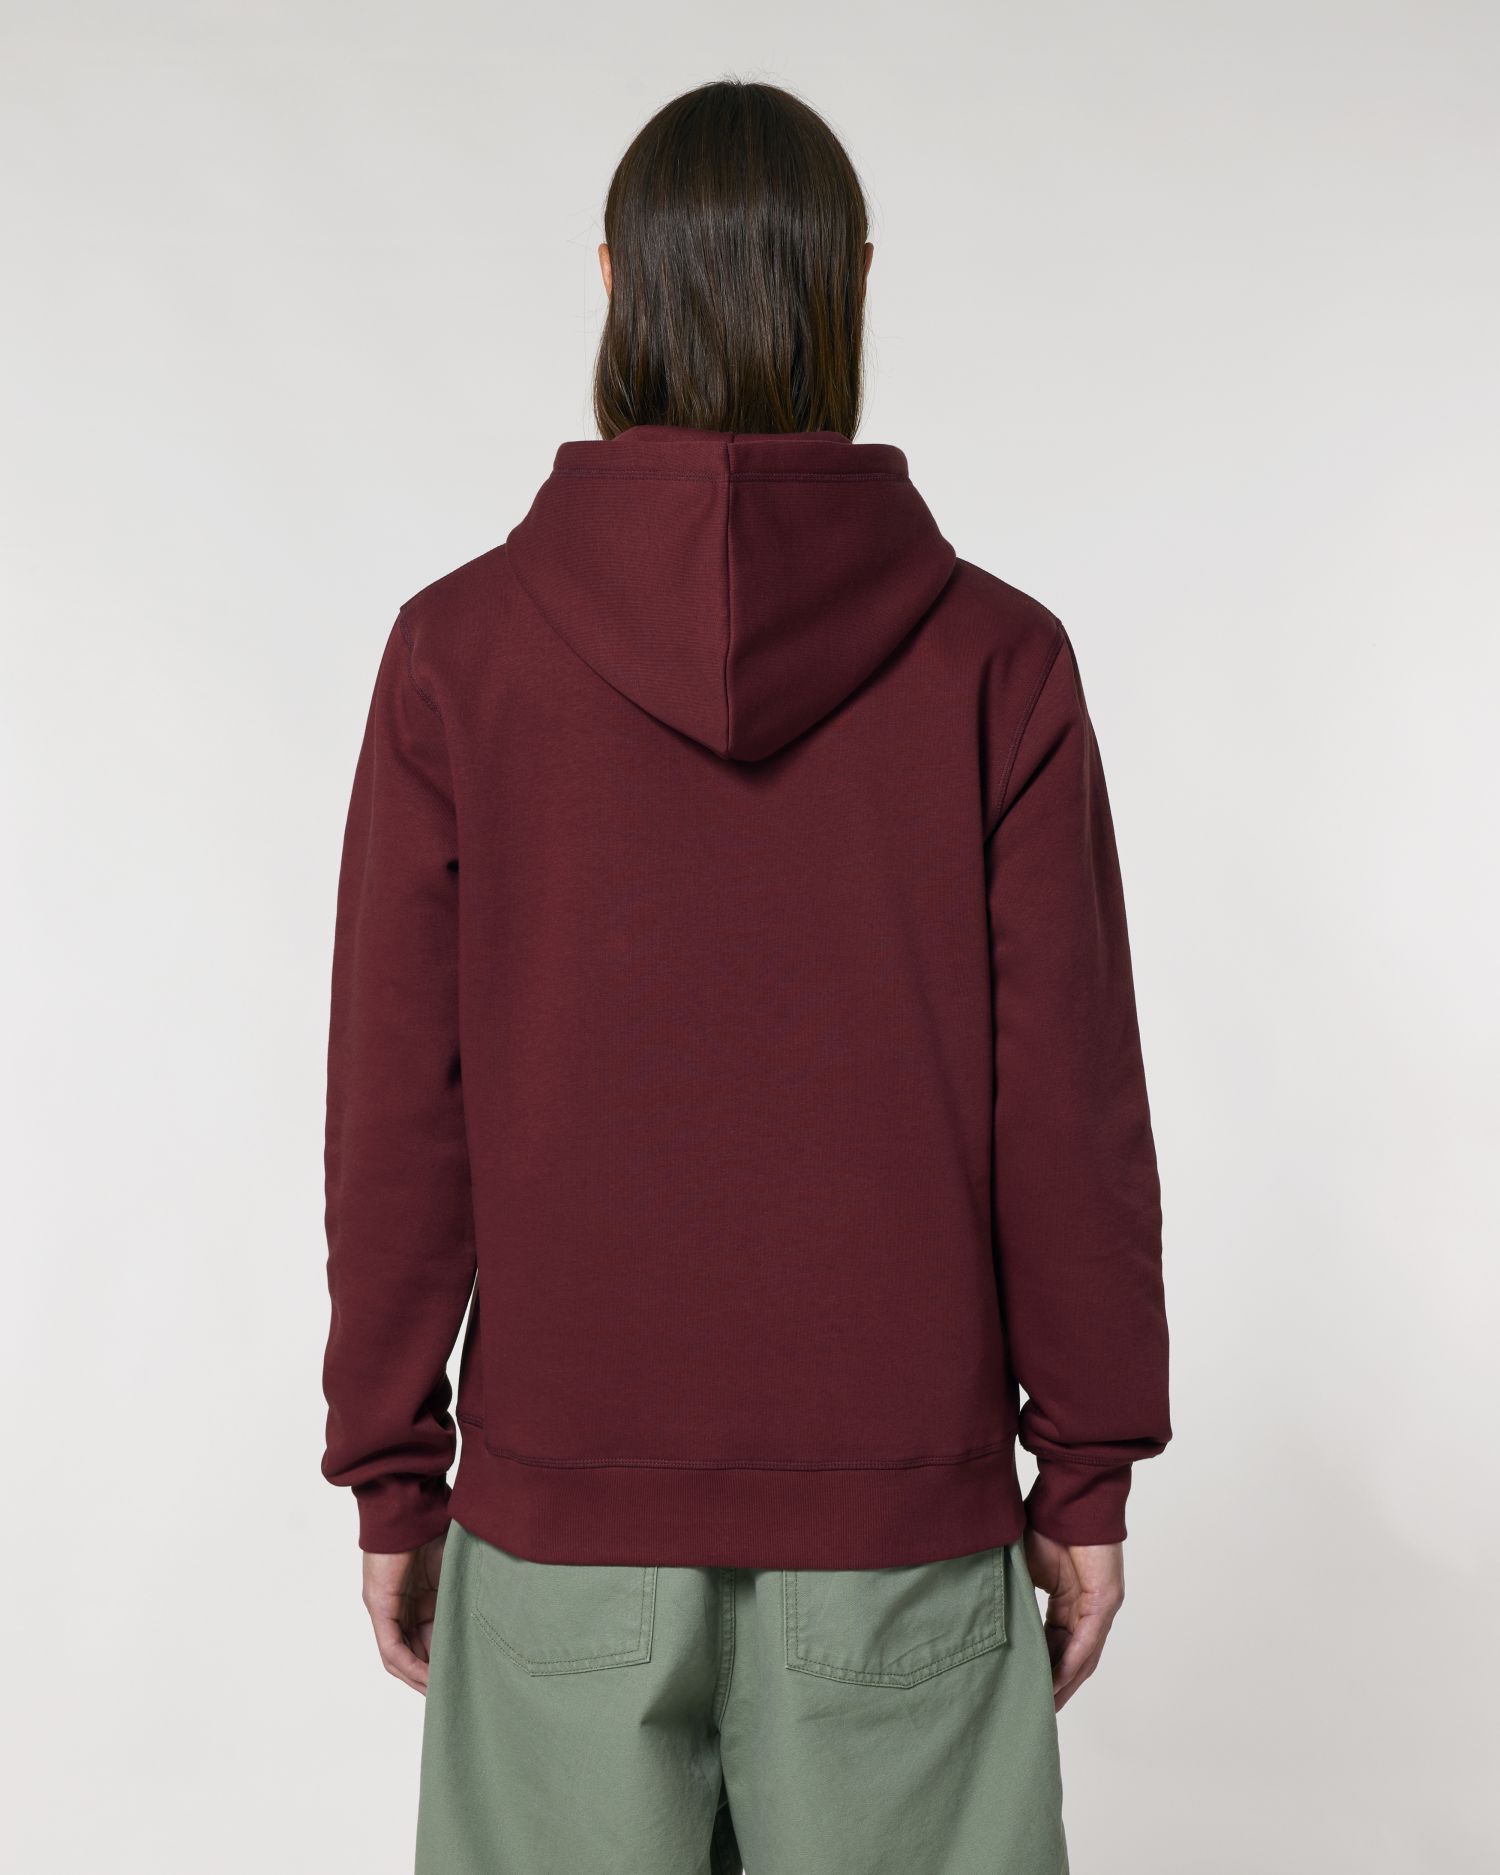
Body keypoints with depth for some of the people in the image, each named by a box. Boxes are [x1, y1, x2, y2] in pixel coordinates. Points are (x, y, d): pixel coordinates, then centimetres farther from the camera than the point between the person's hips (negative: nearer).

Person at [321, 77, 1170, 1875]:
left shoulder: (459, 647, -7)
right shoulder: (995, 656, -7)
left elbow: (397, 1107, -5)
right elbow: (1072, 1105, -5)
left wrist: (391, 1473, 5)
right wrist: (1088, 1470, 5)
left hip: (564, 1512, 1)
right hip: (904, 1514, 0)